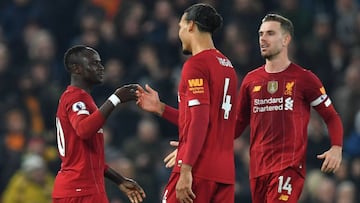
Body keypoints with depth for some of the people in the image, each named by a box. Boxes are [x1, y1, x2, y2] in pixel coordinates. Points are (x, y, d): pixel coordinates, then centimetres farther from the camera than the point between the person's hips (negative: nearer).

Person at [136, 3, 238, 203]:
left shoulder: (196, 64, -8)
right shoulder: (227, 66, 18)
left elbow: (200, 122, -17)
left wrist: (186, 170, -18)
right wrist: (160, 108, 24)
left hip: (198, 171, -8)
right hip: (225, 173, 8)